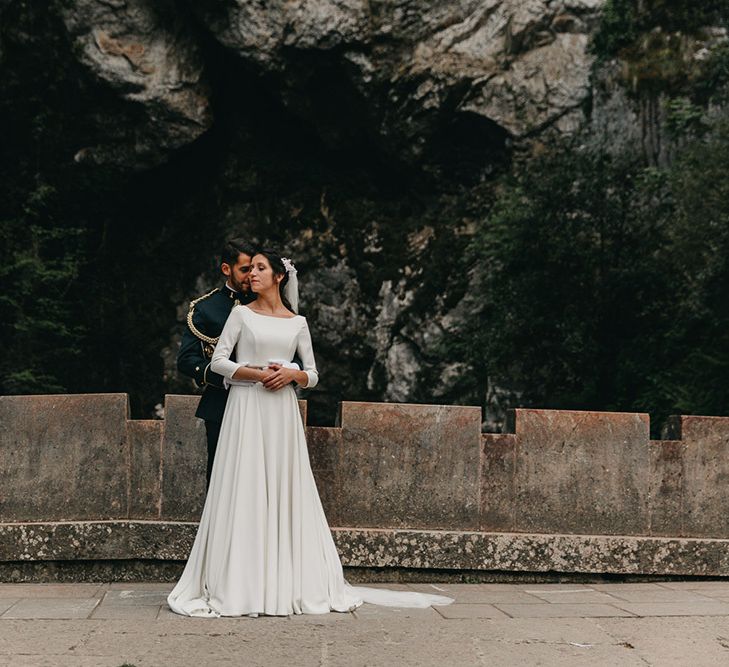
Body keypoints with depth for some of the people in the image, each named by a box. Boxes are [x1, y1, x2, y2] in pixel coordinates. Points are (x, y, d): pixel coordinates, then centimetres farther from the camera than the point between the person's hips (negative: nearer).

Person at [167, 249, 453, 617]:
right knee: (246, 490, -5)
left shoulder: (297, 323, 10)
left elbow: (313, 375, 13)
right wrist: (259, 373, -11)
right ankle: (240, 583, -1)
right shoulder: (241, 314, 5)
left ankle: (285, 582, 8)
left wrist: (292, 375, -8)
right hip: (246, 408, -2)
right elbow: (218, 361, -1)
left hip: (282, 411, 2)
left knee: (284, 489, 2)